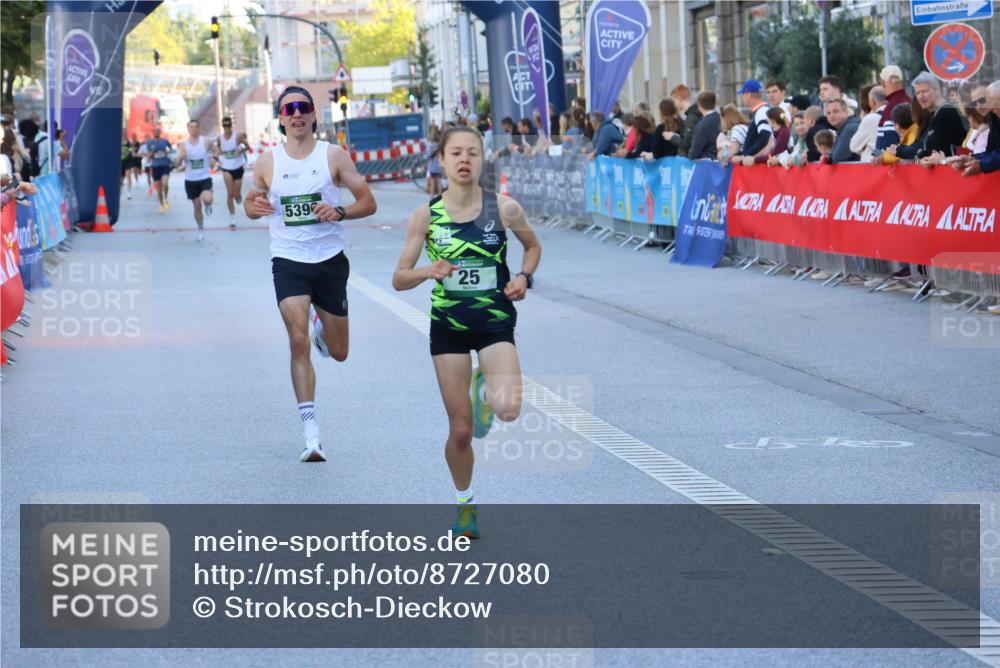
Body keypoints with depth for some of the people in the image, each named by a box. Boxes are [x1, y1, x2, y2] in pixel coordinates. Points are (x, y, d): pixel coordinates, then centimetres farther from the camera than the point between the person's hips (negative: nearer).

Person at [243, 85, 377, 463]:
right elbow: (250, 202, 16)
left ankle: (321, 323, 49)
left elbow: (368, 202, -1)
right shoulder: (268, 162, 1)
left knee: (338, 353, 11)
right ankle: (311, 434, -17)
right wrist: (255, 207, -8)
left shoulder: (333, 155, -2)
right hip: (288, 262, -1)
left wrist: (340, 212, -21)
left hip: (330, 261, 1)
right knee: (298, 342, -19)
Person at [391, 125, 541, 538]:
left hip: (496, 321, -1)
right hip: (448, 326, 1)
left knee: (508, 409, -26)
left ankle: (485, 390, 12)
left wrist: (524, 277, -7)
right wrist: (429, 271, -22)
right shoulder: (426, 215, -7)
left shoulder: (503, 208, -8)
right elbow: (399, 279, -1)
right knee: (461, 430, 5)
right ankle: (465, 505, 31)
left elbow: (533, 245, 13)